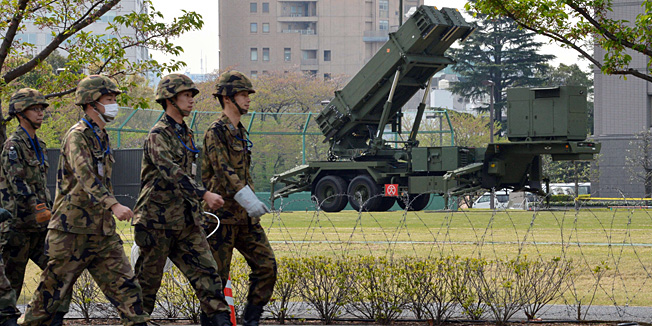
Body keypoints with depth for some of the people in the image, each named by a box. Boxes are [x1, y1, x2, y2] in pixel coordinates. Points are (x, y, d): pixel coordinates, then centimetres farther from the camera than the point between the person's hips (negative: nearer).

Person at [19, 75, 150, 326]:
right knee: (52, 291, 1)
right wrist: (113, 205, -40)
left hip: (102, 231, 8)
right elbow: (85, 176, -28)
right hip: (73, 229, -8)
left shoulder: (101, 137, 15)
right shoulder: (77, 136, -13)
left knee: (126, 287, -1)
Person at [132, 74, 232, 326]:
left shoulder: (186, 134, 15)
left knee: (205, 270, -5)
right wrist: (204, 195, -36)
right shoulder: (158, 135, -12)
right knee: (148, 279, 2)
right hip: (158, 220, -7)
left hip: (187, 222, 7)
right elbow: (171, 172, -27)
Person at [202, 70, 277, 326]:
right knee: (217, 275, -2)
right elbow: (224, 171, -23)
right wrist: (250, 202, -32)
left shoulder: (240, 132, 17)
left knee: (266, 265, 0)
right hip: (222, 214, -8)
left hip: (245, 217, 8)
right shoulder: (216, 132, -12)